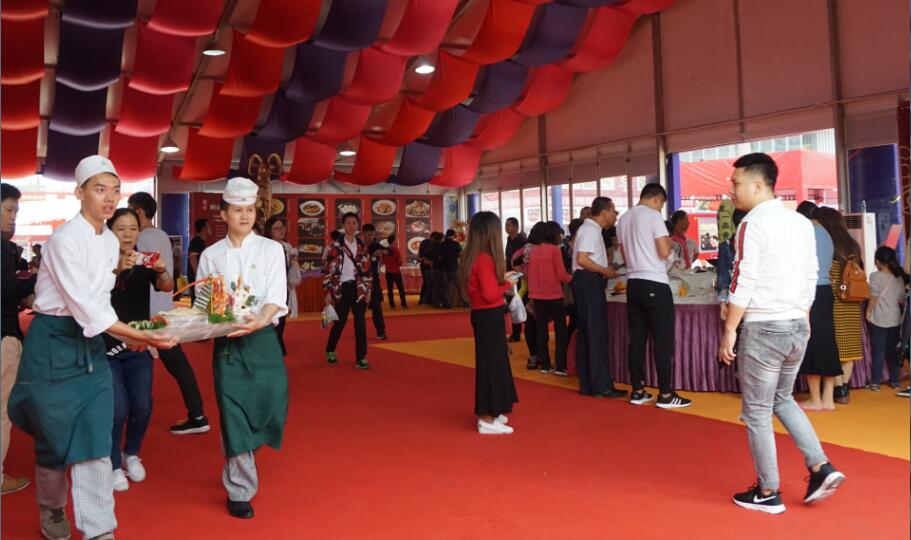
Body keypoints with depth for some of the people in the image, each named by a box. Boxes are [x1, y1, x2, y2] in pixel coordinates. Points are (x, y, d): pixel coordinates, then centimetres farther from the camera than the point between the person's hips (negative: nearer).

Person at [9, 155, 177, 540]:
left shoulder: (110, 241, 6)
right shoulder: (65, 239, -17)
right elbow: (83, 304, -23)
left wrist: (127, 335, 4)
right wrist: (140, 335, -27)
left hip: (90, 343, 6)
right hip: (53, 344, -6)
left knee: (96, 437, 1)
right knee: (54, 436, 8)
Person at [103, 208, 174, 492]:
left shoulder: (145, 263, 2)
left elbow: (166, 287, -15)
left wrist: (162, 271, -37)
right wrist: (117, 268, -44)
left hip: (138, 347, 3)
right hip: (106, 347, -3)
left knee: (142, 406, 0)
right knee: (118, 409, -9)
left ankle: (131, 454, 26)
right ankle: (114, 464, 12)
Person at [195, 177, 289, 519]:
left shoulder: (271, 249, 1)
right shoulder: (211, 255, 5)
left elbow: (277, 296, -10)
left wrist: (260, 319, -28)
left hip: (262, 339, 0)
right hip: (226, 343, 0)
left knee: (270, 406, 3)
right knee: (233, 414, -2)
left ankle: (238, 462, 34)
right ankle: (240, 491, 12)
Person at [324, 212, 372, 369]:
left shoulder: (362, 246, 8)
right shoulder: (335, 246, -4)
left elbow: (367, 269, 11)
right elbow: (329, 269, -6)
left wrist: (369, 288, 6)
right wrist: (328, 291, -10)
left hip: (359, 287, 3)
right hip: (342, 288, -3)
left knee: (360, 322, -1)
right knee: (340, 321, 5)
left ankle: (360, 358, 3)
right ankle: (330, 350, 29)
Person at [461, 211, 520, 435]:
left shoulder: (473, 257, 9)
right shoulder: (485, 259, -20)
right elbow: (491, 294, -24)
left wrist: (501, 277, 10)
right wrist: (507, 284, -9)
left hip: (483, 315, 10)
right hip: (489, 316, -10)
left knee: (491, 363, 18)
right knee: (490, 364, -3)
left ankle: (489, 412, 28)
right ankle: (487, 420, 3)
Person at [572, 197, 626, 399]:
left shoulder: (590, 229, 19)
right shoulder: (591, 230, -13)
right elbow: (582, 260, -23)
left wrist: (605, 270, 15)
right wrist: (606, 271, -14)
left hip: (588, 284, 11)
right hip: (589, 283, -11)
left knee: (587, 334, 11)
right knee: (596, 334, -7)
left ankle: (587, 384, 16)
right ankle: (601, 385, -3)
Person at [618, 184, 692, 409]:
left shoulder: (624, 219, 13)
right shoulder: (653, 216, -9)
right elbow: (664, 252, -14)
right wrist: (669, 245, 6)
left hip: (633, 283, 7)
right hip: (655, 284, -7)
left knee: (637, 339, 9)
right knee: (663, 340, -1)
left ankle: (637, 391, 13)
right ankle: (666, 394, 2)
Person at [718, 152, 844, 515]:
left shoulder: (753, 224, -12)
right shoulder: (802, 223, 10)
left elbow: (743, 284, -16)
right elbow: (811, 278, 14)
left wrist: (729, 330, -11)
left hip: (763, 328, -8)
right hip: (797, 326, 8)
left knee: (757, 412, 5)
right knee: (783, 399, 24)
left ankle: (768, 492, 13)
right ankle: (821, 467, 16)